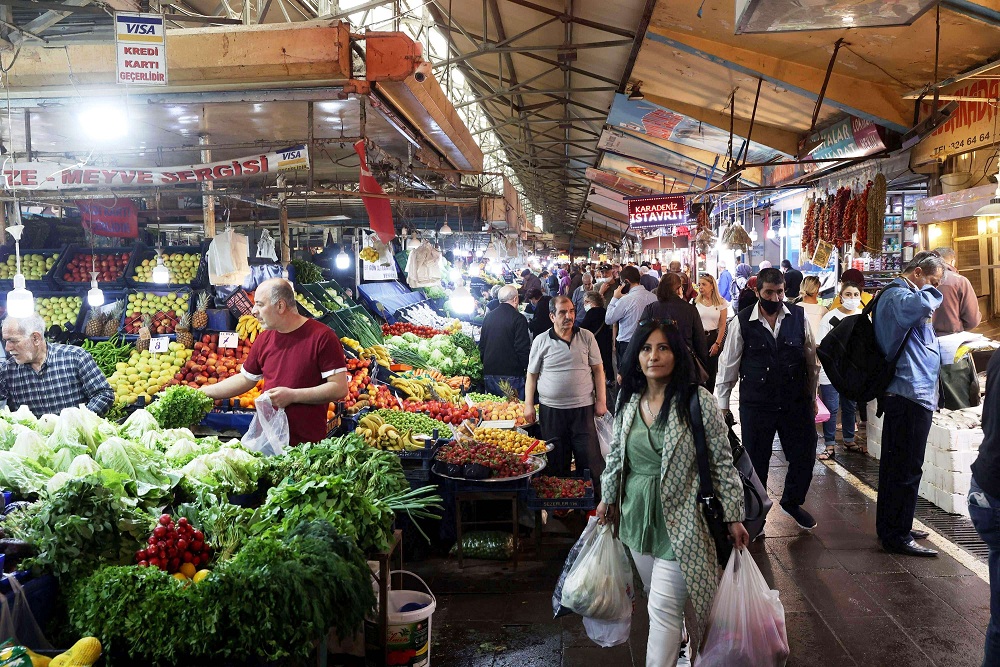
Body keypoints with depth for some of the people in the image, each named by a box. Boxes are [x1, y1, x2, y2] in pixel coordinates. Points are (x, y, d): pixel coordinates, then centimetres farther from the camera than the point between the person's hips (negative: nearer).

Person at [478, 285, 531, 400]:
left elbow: (482, 345, 15)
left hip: (489, 372, 6)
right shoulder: (518, 319, -10)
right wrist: (527, 368, -2)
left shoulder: (488, 317, 9)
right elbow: (523, 349, -12)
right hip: (511, 374, -6)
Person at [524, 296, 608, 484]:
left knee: (590, 457, 0)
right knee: (556, 461, 10)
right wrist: (528, 405, 1)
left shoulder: (586, 337, 2)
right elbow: (532, 375, 7)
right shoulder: (541, 341, 1)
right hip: (551, 409, 0)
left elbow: (598, 370, 6)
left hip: (583, 407, 0)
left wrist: (601, 401, 1)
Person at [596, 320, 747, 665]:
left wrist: (733, 517, -8)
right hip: (637, 515, 5)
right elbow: (617, 453, 14)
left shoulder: (698, 401, -14)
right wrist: (608, 498, 18)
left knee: (664, 606, -4)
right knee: (655, 594, 19)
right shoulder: (628, 400, 1)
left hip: (679, 518, -5)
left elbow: (722, 463, -9)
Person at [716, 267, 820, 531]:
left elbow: (811, 359, 9)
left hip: (796, 402, 2)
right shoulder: (743, 321, -7)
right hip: (756, 405, -2)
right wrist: (722, 403, 2)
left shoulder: (799, 317, -2)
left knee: (805, 456, 9)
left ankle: (792, 502, 38)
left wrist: (812, 397, 13)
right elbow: (728, 365, 0)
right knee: (756, 461, 8)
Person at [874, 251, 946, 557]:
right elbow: (921, 304, -37)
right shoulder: (898, 295, -14)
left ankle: (889, 528, 29)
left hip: (902, 394, 11)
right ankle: (897, 535, 2)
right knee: (907, 468, -5)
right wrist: (932, 290, -16)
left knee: (895, 465, 18)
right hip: (911, 394, -11)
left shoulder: (895, 295, 20)